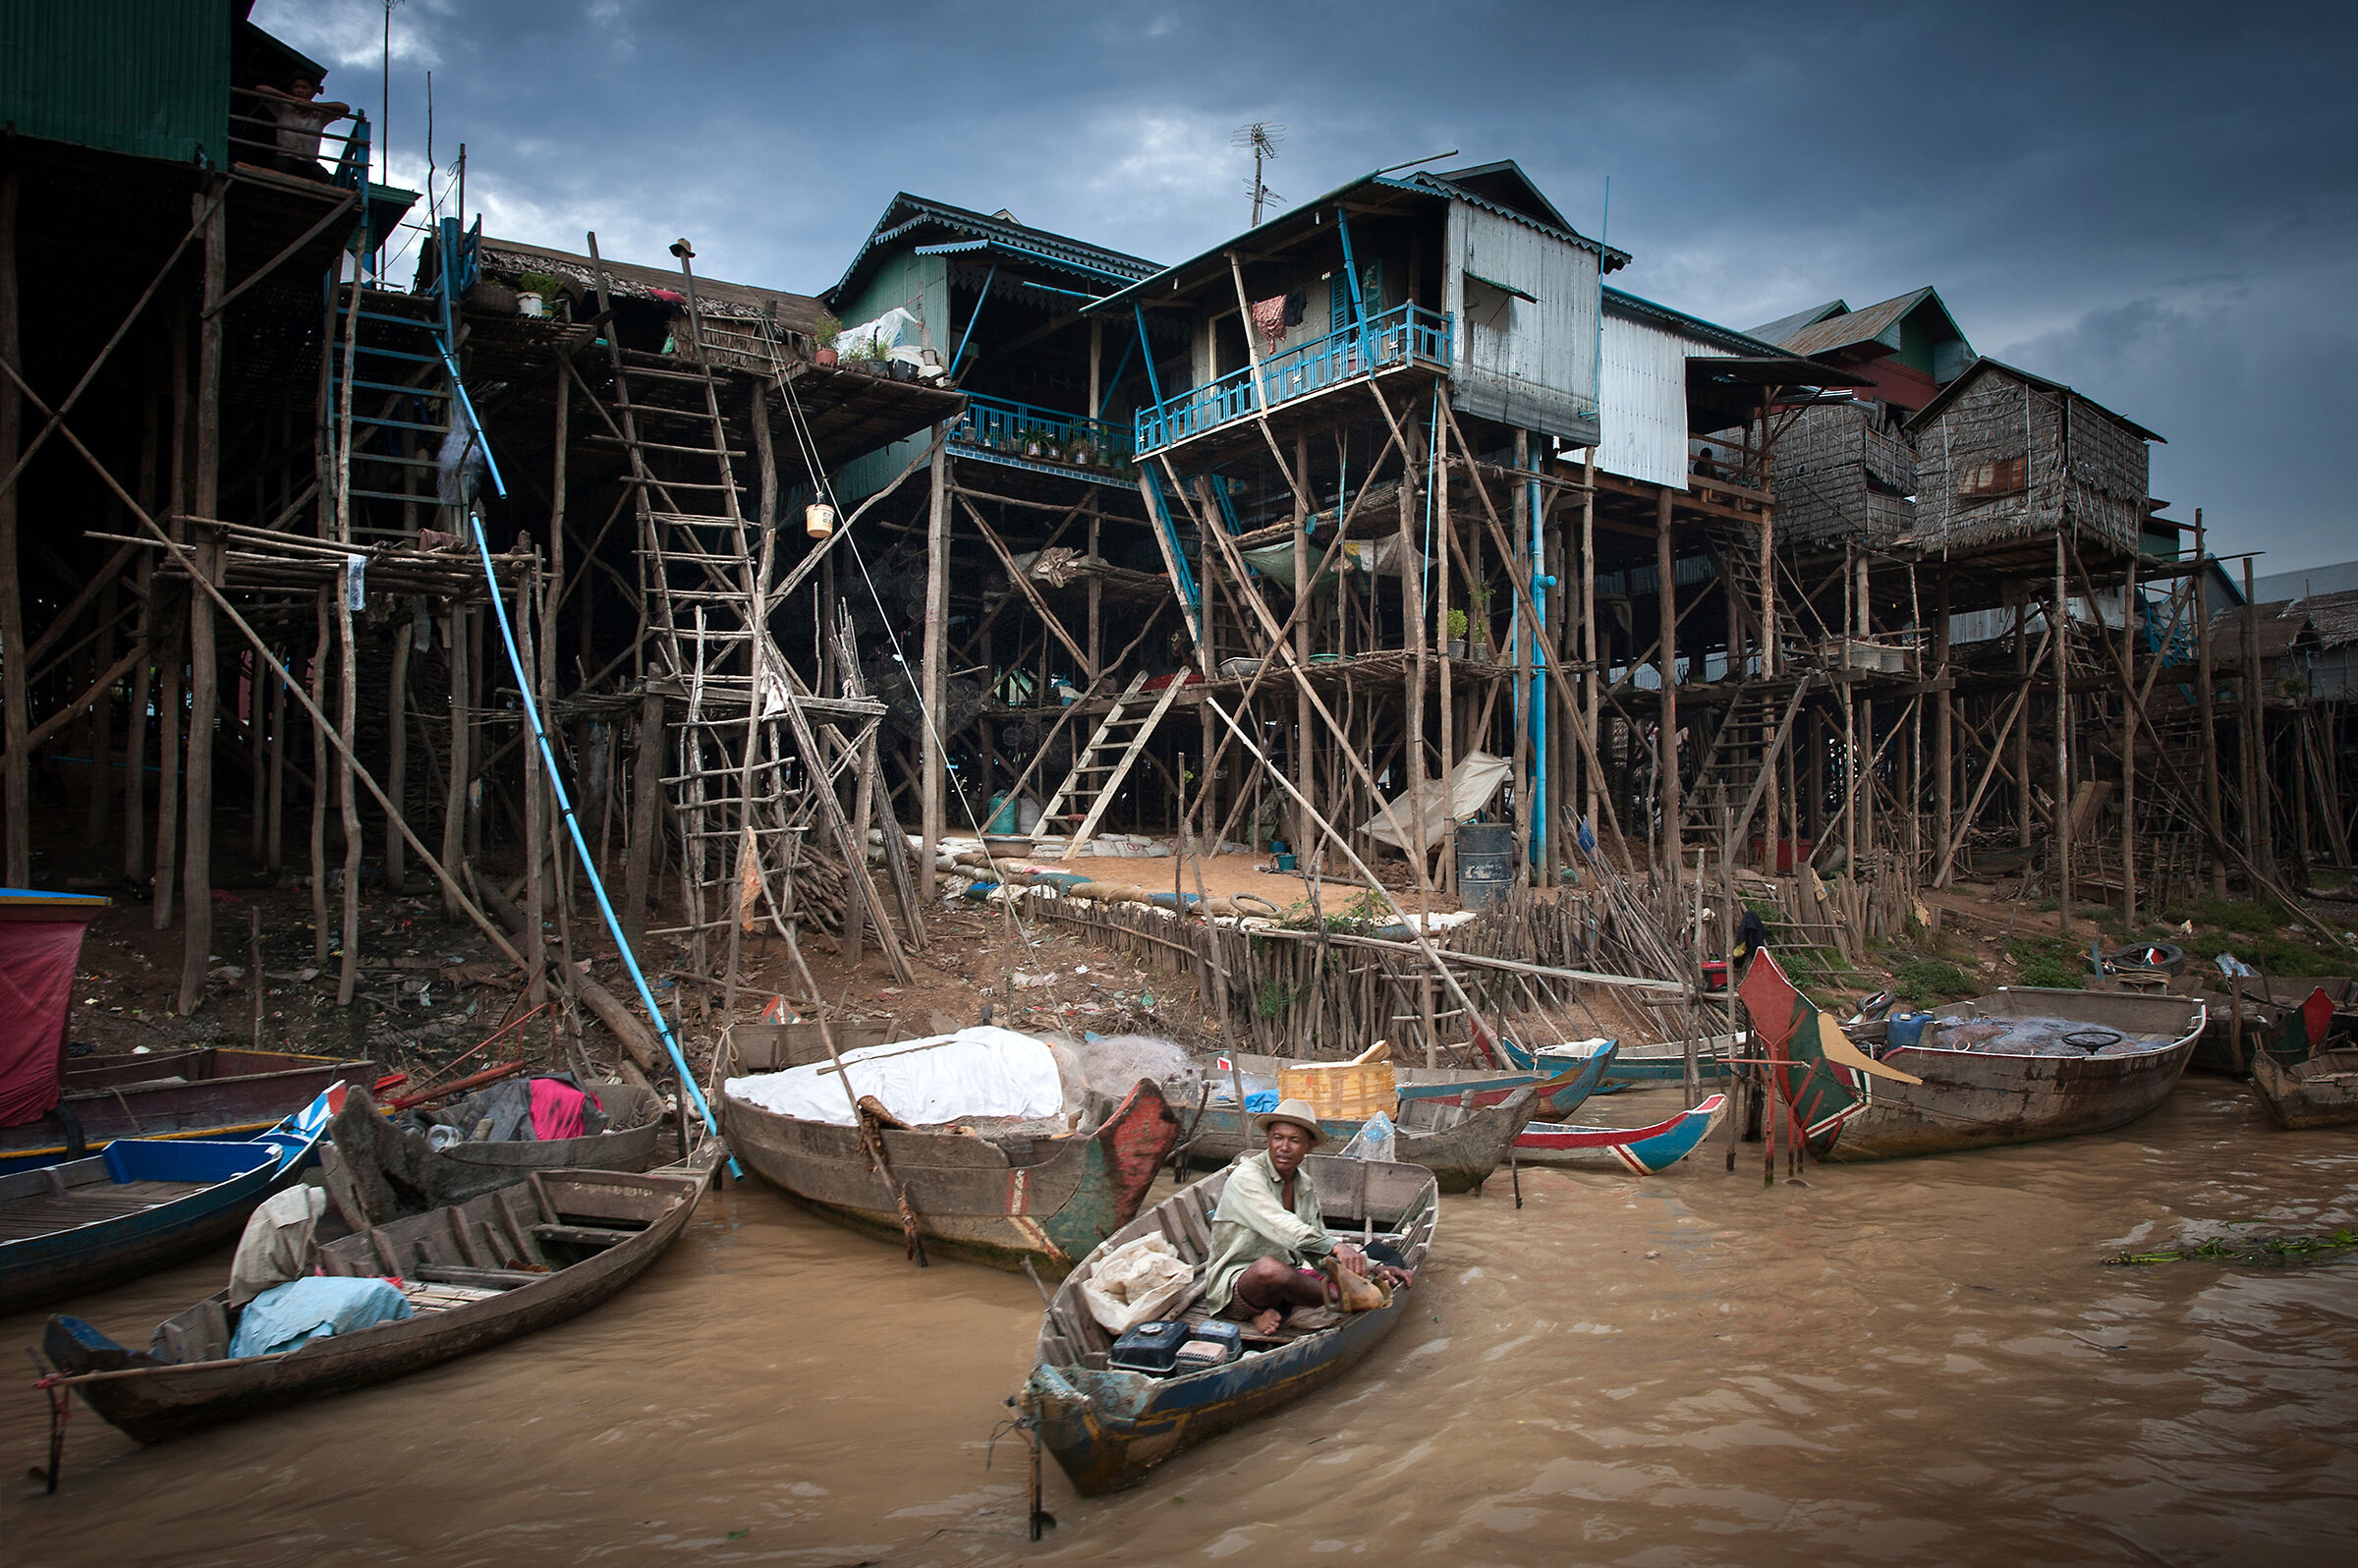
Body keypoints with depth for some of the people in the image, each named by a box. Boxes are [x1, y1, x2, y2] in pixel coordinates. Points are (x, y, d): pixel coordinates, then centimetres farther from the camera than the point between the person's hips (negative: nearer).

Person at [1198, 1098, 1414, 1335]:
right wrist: (1337, 1247, -43)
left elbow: (1319, 1248, 12)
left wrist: (1376, 1268, -2)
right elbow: (1281, 1226, -29)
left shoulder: (1305, 1186, 11)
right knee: (1269, 1267, -42)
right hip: (1233, 1284, -7)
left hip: (1288, 1277, 7)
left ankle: (1277, 1310, -17)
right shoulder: (1247, 1176, -13)